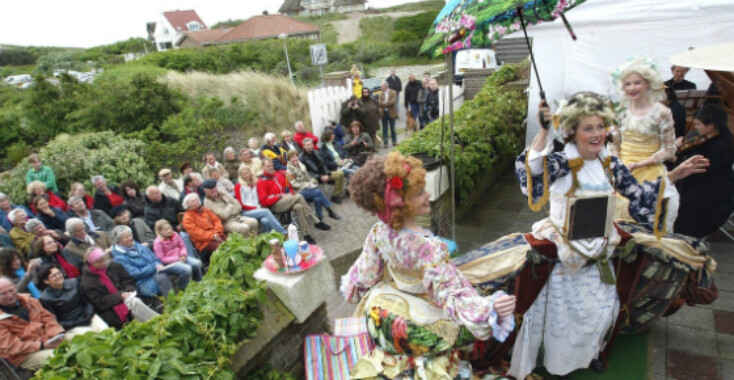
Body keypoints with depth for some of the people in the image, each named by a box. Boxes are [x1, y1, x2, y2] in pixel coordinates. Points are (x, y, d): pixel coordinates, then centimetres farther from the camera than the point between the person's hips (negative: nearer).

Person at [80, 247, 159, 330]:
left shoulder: (113, 266, 8)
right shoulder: (86, 282, -3)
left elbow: (129, 280, 12)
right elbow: (100, 302, -9)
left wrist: (130, 290, -8)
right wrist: (120, 296, -17)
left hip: (126, 298, 4)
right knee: (134, 302, -32)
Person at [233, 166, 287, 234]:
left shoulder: (254, 185, 20)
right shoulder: (238, 186, 3)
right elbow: (240, 204, -4)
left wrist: (259, 207, -4)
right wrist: (255, 208, -11)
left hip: (256, 210, 5)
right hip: (245, 212, -5)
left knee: (265, 221, -31)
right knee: (266, 211, -29)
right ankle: (283, 233, -34)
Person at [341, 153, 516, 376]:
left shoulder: (378, 233, -18)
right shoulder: (427, 247, -38)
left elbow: (366, 274, -4)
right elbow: (449, 291, -36)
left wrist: (350, 284, 16)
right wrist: (489, 307, -42)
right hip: (422, 316, -5)